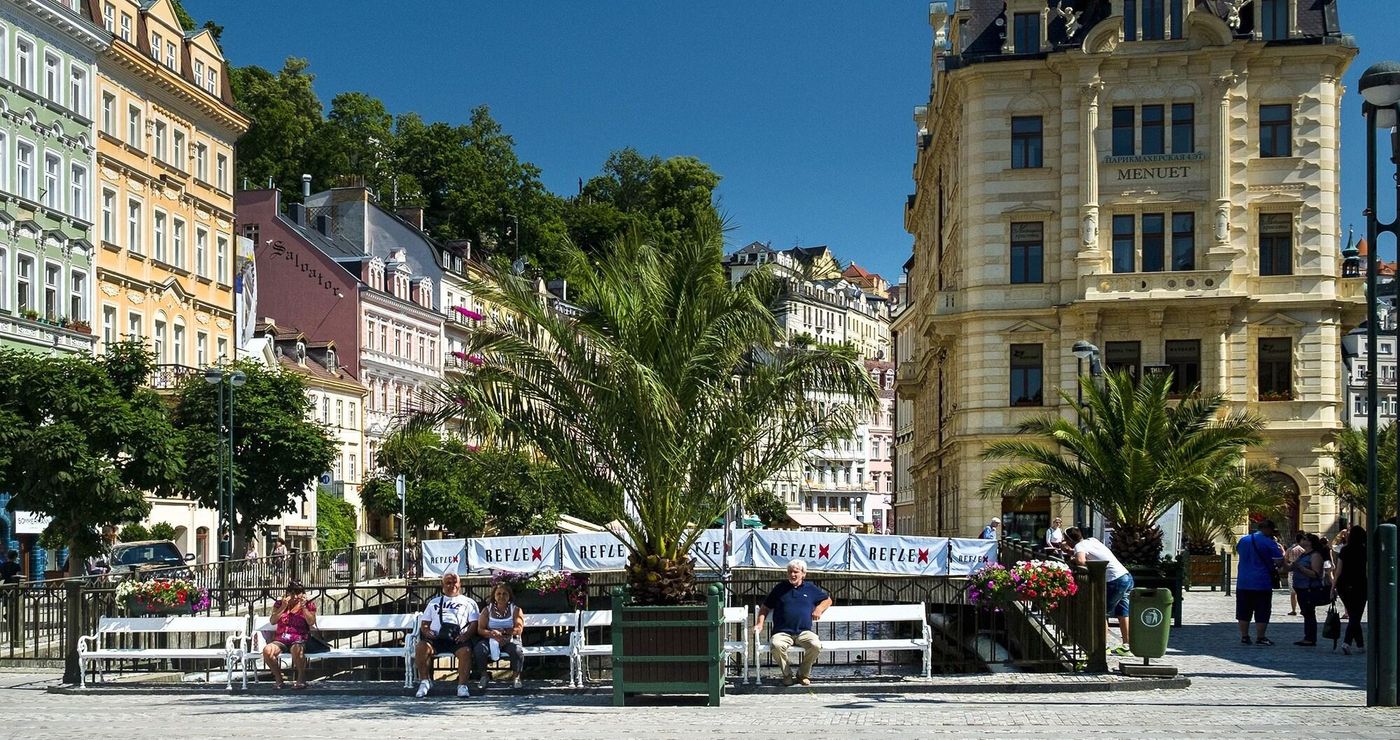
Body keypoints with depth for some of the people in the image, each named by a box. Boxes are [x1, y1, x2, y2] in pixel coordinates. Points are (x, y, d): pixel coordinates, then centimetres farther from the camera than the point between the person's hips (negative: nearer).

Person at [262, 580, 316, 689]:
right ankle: (278, 677, -9)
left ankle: (301, 677, -17)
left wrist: (303, 607, -13)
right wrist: (283, 607, -10)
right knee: (267, 650, -30)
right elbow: (273, 621, 0)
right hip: (280, 640, 3)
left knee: (296, 649, -39)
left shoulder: (308, 605, 8)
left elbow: (311, 622, -6)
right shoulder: (279, 604, 13)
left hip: (299, 640, -3)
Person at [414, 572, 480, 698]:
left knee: (466, 650, -35)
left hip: (458, 639, -2)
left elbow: (474, 623, 10)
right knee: (422, 647, -31)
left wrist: (466, 635, -11)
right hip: (436, 637, 2)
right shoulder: (434, 602, 29)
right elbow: (424, 622, 22)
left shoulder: (468, 602, 22)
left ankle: (462, 685, -27)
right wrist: (426, 630, -2)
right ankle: (425, 681, -16)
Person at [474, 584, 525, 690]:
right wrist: (492, 634, -22)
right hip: (490, 640, 1)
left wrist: (502, 631, -21)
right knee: (479, 648, -31)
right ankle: (484, 675, -10)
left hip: (510, 639, -1)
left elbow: (519, 629, -7)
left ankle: (516, 676, -13)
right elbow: (480, 629, -1)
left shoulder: (516, 610, 7)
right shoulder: (487, 610, 10)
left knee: (516, 650, -35)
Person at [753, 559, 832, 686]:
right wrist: (760, 624, 7)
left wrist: (819, 609, 9)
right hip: (783, 633, -1)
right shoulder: (780, 588, 17)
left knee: (816, 645, -31)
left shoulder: (811, 588, 18)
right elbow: (765, 608, 22)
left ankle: (803, 674, -5)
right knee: (777, 645, -35)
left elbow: (828, 600, 29)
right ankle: (787, 675, -10)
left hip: (804, 632, 1)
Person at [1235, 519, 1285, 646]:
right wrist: (1282, 550, 7)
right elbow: (1279, 561, -11)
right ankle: (1260, 638, 4)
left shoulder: (1243, 540, 9)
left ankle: (1244, 637, 14)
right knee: (1262, 612, 3)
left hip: (1243, 583, 5)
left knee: (1244, 611, 11)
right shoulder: (1269, 543, -10)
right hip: (1263, 583, -5)